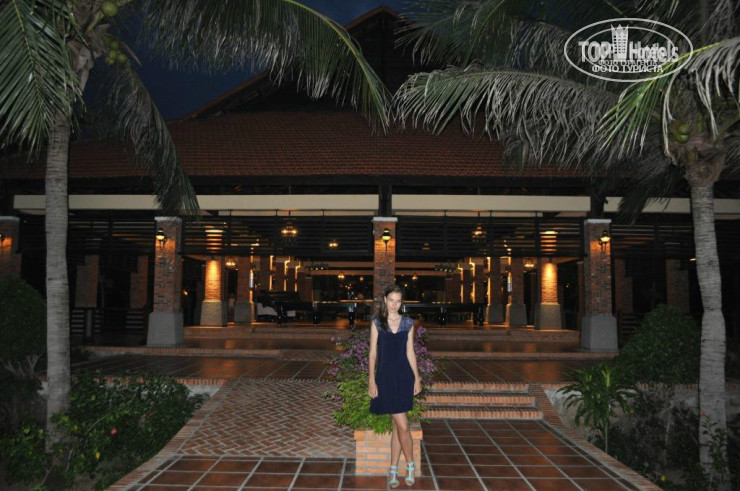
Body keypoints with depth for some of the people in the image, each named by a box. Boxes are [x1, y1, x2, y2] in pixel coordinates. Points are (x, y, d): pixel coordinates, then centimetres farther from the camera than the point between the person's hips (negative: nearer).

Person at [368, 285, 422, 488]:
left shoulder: (408, 323, 5)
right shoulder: (377, 323, -1)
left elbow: (410, 352, 9)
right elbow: (373, 353, -1)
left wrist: (417, 378, 5)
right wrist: (371, 380, -5)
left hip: (403, 376, 2)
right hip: (385, 376, -2)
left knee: (398, 425, 6)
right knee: (402, 425, -4)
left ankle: (393, 470, 18)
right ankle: (410, 466, 15)